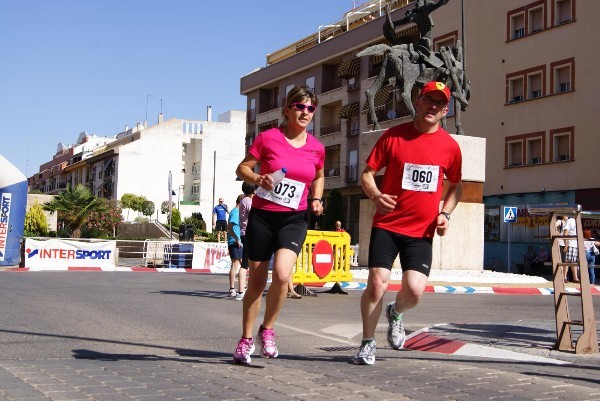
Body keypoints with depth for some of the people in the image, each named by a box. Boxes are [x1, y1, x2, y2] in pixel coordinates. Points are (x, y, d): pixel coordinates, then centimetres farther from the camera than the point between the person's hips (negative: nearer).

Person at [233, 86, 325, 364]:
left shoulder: (316, 148, 2)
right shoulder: (268, 138, -6)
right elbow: (242, 168, 1)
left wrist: (316, 199, 4)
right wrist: (257, 179, -18)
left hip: (294, 219, 1)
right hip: (262, 216, -1)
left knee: (282, 274, -21)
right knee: (257, 281, 7)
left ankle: (268, 329, 4)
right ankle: (246, 339, 25)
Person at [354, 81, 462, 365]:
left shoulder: (450, 146, 4)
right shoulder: (393, 136, -1)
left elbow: (456, 185, 19)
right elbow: (367, 173, 3)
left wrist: (445, 214, 2)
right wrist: (375, 195, -18)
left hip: (422, 231, 1)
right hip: (386, 225, -1)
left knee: (415, 290, -12)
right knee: (377, 284, -9)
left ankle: (395, 313, 26)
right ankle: (368, 344, 13)